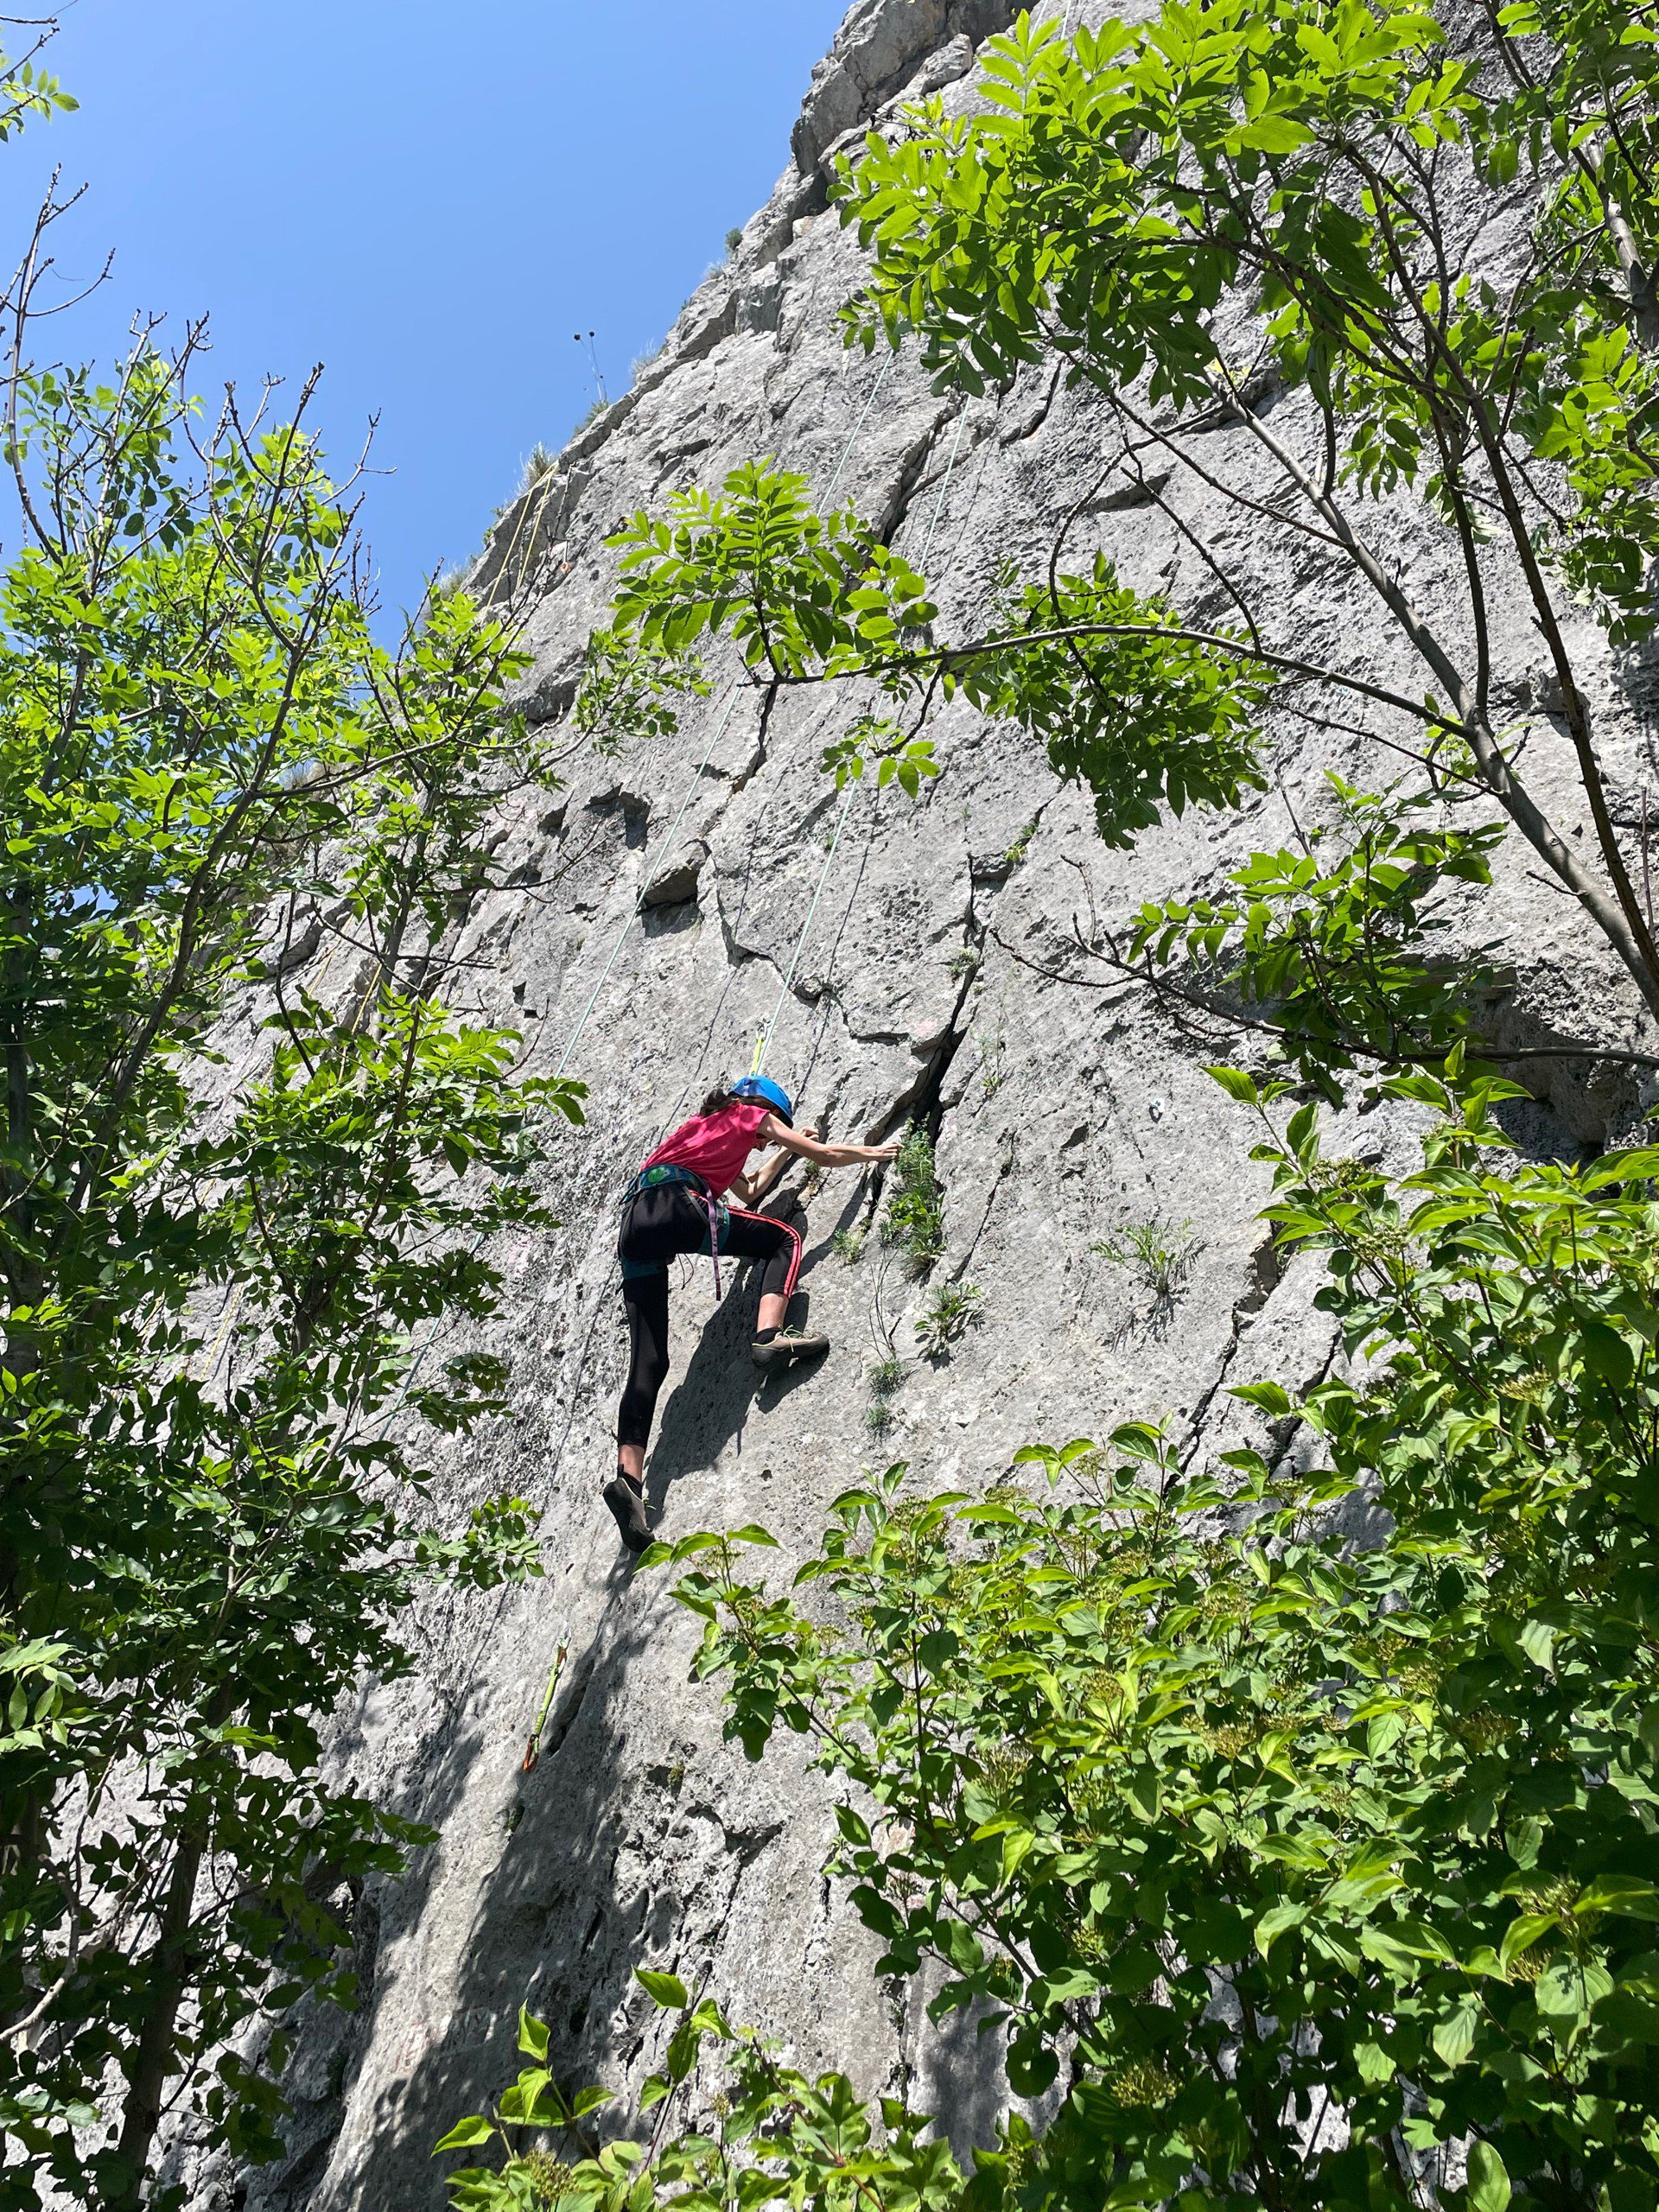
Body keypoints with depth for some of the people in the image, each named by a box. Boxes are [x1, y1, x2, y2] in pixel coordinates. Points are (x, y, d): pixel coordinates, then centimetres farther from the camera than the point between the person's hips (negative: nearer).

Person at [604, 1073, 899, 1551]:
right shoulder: (752, 1115, 20)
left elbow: (748, 1193, 50)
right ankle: (771, 1336, -14)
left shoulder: (703, 1123, 40)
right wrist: (876, 1151, 43)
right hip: (678, 1206, -7)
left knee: (648, 1361, 0)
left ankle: (629, 1477, -15)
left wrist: (787, 1149, 59)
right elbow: (827, 1155, 25)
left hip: (634, 1225, 7)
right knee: (783, 1239, 12)